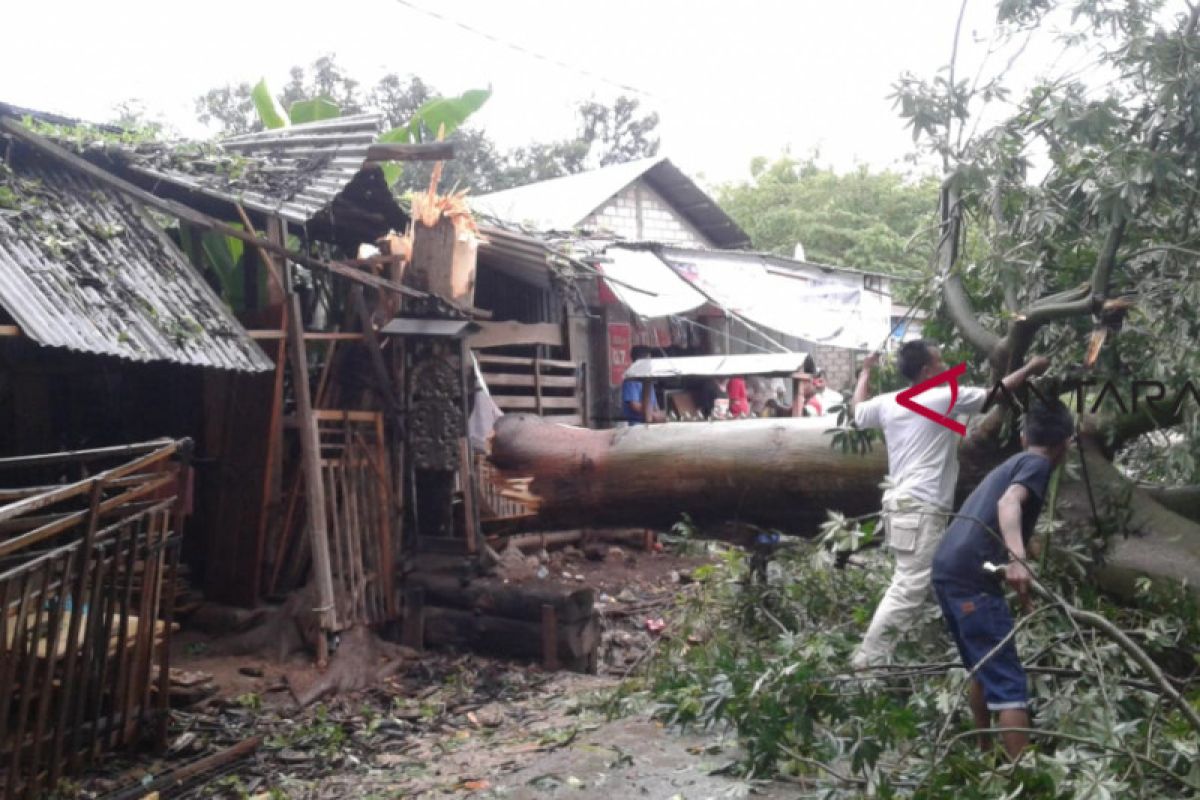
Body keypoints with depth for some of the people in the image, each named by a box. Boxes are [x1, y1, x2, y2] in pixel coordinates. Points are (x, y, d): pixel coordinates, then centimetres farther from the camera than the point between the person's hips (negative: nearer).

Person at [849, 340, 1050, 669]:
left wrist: (865, 372, 42)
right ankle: (868, 659, -9)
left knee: (910, 584, 16)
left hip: (902, 503, 9)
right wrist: (1030, 369, 15)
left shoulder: (889, 403, 10)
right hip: (922, 509, -9)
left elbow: (857, 411, 30)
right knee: (909, 588, -9)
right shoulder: (946, 398, -9)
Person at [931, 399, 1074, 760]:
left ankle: (985, 755, 34)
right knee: (1008, 683, -8)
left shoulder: (1010, 464, 27)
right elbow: (1010, 503, -21)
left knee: (984, 671, 24)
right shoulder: (1037, 464, 1)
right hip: (972, 577, -9)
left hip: (947, 570, 9)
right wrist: (1017, 560, -37)